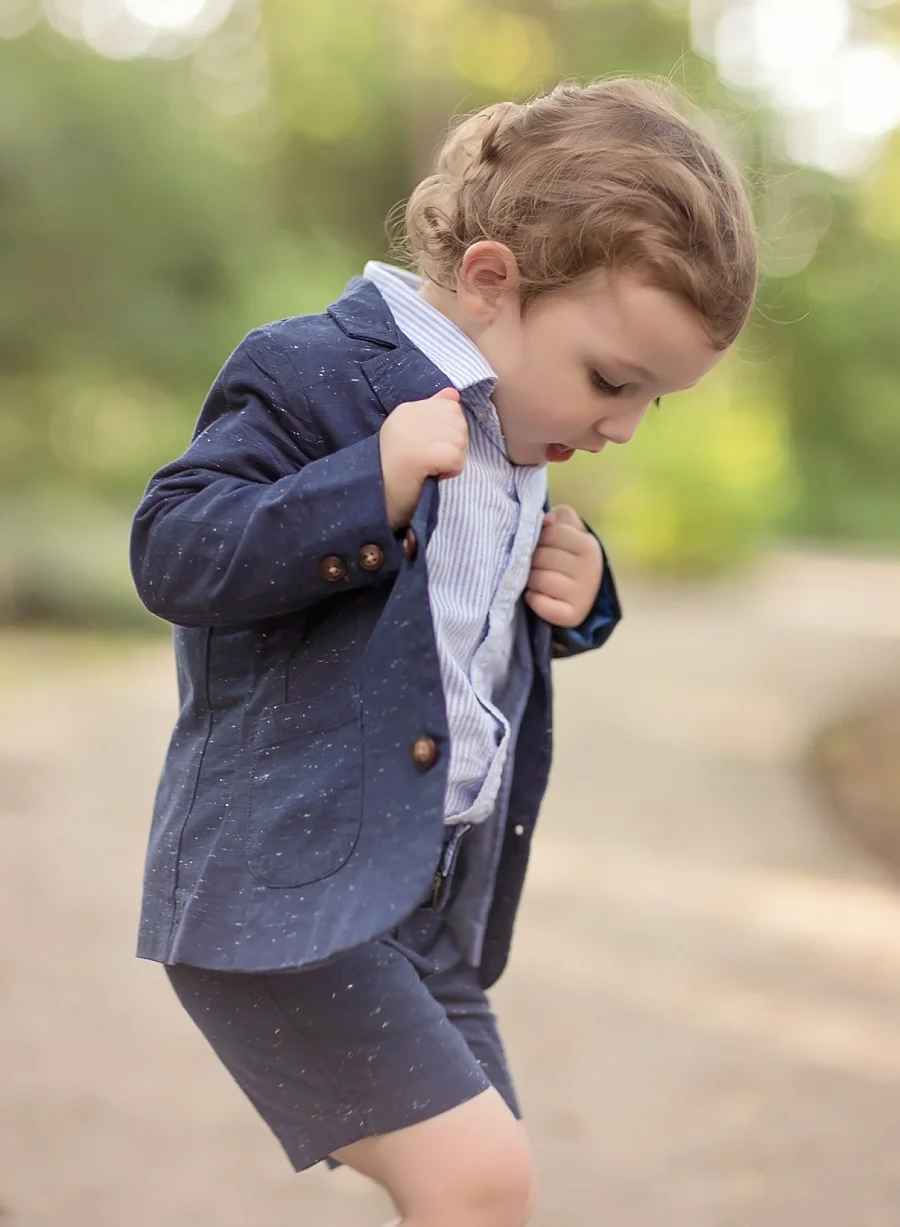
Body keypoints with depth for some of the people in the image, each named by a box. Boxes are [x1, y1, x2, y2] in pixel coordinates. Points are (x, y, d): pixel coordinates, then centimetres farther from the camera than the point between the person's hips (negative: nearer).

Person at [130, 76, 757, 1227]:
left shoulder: (509, 437, 15)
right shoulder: (310, 375, -11)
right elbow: (171, 554, -18)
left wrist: (569, 601, 5)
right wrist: (371, 487, -27)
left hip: (433, 908, 9)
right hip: (283, 885, -9)